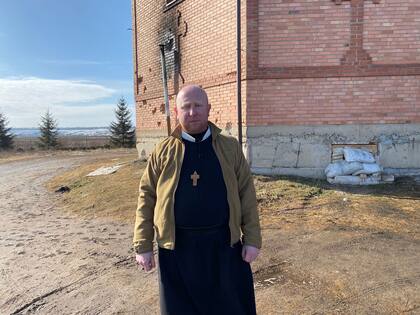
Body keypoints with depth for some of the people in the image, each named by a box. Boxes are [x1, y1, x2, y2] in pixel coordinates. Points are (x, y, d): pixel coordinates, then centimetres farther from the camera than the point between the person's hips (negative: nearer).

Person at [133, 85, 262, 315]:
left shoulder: (230, 147, 1)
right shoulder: (163, 151, 0)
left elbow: (247, 193, 2)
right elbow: (146, 198, 1)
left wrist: (252, 239, -1)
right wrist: (143, 246, -1)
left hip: (224, 244, 1)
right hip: (177, 247, 0)